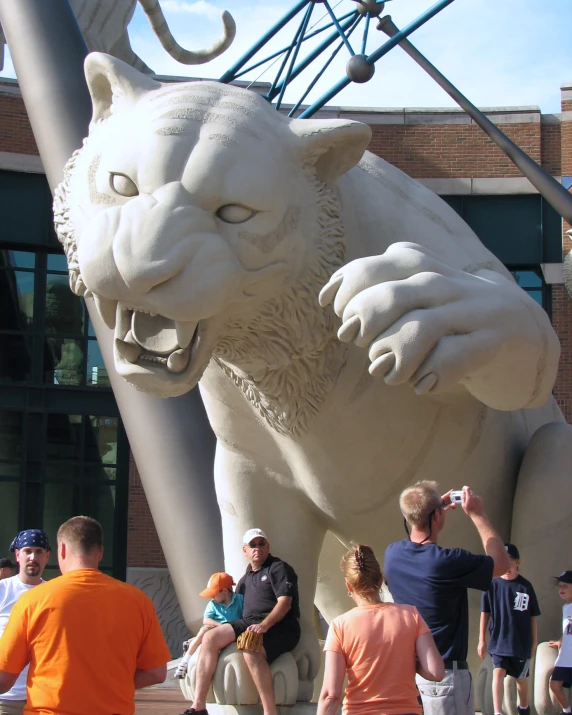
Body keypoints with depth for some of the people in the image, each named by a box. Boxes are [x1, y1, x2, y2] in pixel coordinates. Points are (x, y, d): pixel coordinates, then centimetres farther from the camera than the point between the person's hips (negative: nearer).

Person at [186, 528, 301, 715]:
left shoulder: (279, 568, 2)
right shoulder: (246, 578, 25)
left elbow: (285, 602, -11)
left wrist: (264, 625, -25)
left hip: (279, 627, -7)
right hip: (249, 623, 7)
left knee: (251, 651, -37)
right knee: (211, 638, -13)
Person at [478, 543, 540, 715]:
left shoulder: (526, 586, -5)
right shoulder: (492, 585, -5)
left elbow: (532, 617, 2)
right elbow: (485, 613, 1)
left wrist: (534, 641, 5)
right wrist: (482, 640, 2)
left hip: (521, 643, 1)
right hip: (498, 641, -1)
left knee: (521, 678, 14)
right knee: (498, 673, -15)